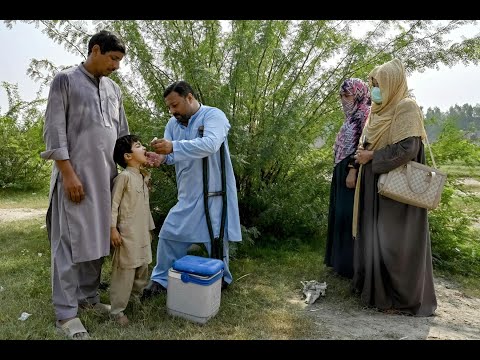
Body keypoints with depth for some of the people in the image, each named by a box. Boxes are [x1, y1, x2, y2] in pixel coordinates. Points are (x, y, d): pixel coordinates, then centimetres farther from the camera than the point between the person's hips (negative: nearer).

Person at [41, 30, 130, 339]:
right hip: (76, 173, -6)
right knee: (71, 240, -3)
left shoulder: (114, 89, 17)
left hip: (106, 175, 6)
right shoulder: (65, 80, 0)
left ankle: (88, 296, 23)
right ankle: (66, 312, 6)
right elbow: (54, 131, -7)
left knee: (98, 238, 9)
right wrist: (68, 173, -15)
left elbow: (123, 133, 20)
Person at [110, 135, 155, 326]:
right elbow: (113, 204, -15)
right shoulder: (124, 176, -13)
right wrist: (112, 229, -18)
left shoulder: (143, 177, 13)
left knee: (142, 267, 17)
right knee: (125, 270, -3)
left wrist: (149, 228, 20)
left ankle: (136, 298, 34)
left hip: (143, 233, 9)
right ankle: (117, 309, 9)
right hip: (127, 233, -8)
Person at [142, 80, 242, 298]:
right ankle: (161, 279, 25)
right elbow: (172, 156, 5)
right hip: (187, 196, 6)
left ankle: (222, 280, 32)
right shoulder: (173, 123, 8)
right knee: (169, 234, 8)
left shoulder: (213, 115, -12)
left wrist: (173, 146, -36)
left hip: (213, 194, -5)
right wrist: (161, 156, -18)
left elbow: (210, 144, -30)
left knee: (216, 240, 8)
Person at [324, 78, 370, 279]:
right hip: (342, 170, 10)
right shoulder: (353, 116, 17)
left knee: (350, 215, -4)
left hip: (353, 171, -10)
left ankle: (352, 264, 7)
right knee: (341, 214, 14)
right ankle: (341, 259, 25)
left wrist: (353, 170, -23)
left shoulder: (365, 114, -10)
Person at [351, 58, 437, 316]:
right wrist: (364, 155, 5)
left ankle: (401, 298, 13)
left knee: (394, 242, -2)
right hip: (375, 187, 8)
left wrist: (372, 157, -15)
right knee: (373, 238, 12)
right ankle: (374, 287, 26)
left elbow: (407, 148, -21)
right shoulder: (380, 111, 14)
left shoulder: (406, 108, -11)